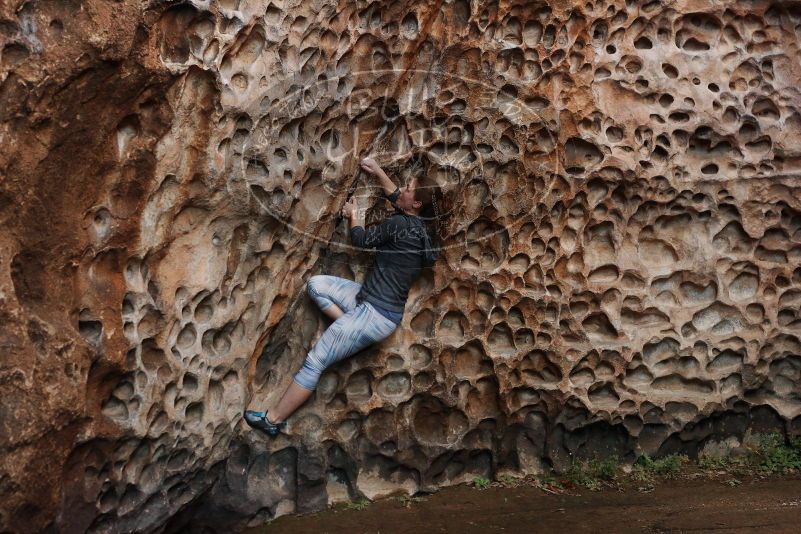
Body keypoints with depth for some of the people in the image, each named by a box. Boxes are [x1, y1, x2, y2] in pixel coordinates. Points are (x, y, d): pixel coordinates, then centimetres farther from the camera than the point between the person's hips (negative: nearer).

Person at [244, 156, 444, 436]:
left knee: (314, 361, -4)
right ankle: (352, 330, 6)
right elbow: (395, 197, 25)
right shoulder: (421, 224, 4)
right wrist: (378, 172, 25)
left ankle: (273, 419, 4)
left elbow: (361, 240, -7)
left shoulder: (400, 225, -21)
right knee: (315, 284, 13)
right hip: (370, 299, 9)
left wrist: (353, 215, 12)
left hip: (376, 315, -9)